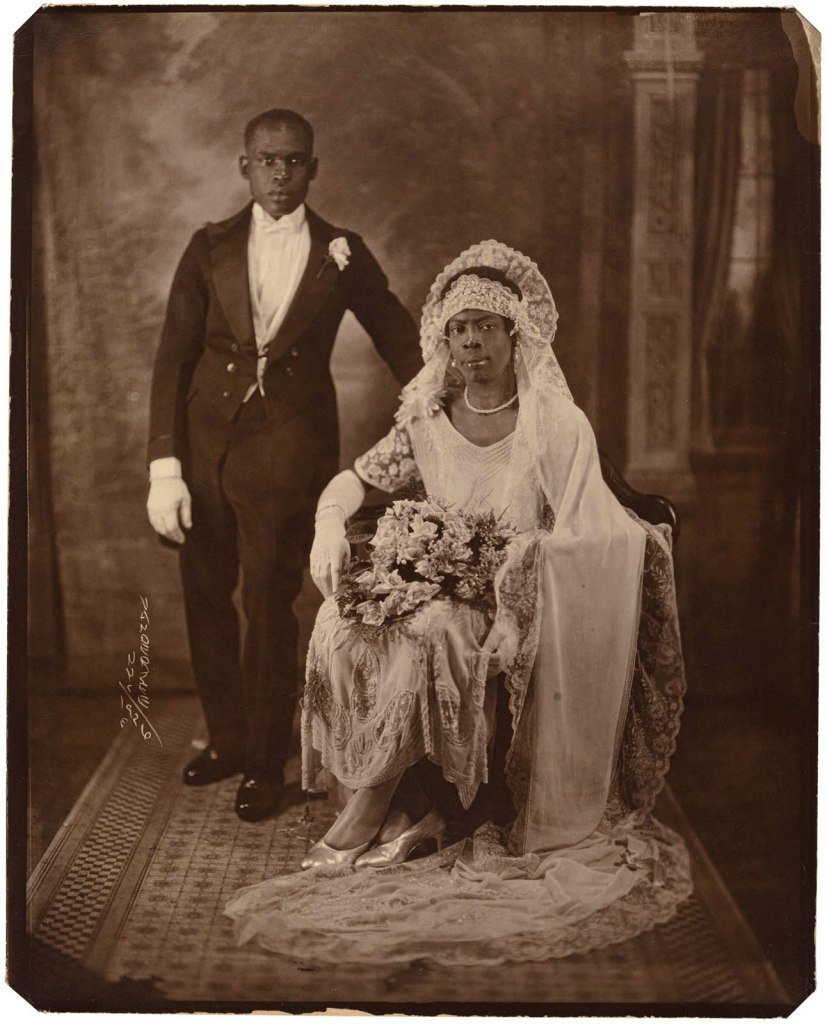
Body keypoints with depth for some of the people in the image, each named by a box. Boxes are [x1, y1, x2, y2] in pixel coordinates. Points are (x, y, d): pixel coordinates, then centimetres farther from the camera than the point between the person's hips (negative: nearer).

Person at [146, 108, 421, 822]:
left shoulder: (342, 254, 2)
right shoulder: (210, 249, 5)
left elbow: (403, 346, 8)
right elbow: (173, 360, 2)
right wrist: (165, 467, -5)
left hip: (288, 447, -2)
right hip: (204, 440, 3)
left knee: (269, 603, -2)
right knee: (206, 599, 10)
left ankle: (266, 763, 16)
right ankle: (226, 740, 30)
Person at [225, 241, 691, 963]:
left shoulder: (558, 425, -5)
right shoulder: (428, 420, 7)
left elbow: (585, 537, -8)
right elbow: (356, 478, 12)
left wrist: (512, 561, -23)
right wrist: (329, 527, -9)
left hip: (517, 608, -4)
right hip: (437, 590, 4)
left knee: (430, 632, -33)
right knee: (344, 627, -23)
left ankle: (365, 814, -22)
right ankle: (409, 811, -19)